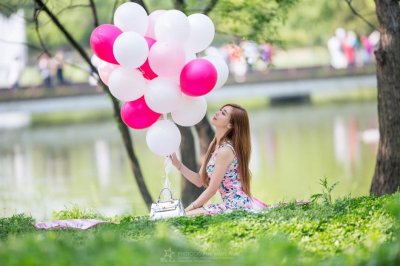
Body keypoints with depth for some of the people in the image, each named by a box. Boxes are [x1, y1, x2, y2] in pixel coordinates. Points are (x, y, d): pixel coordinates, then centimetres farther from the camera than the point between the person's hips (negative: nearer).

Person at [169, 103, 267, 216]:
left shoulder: (225, 150, -17)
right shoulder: (215, 146, 10)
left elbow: (212, 189, -14)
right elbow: (200, 181, 12)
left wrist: (187, 210, -7)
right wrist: (177, 164, 2)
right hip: (231, 204, 9)